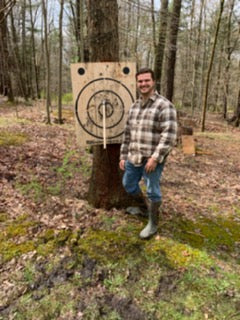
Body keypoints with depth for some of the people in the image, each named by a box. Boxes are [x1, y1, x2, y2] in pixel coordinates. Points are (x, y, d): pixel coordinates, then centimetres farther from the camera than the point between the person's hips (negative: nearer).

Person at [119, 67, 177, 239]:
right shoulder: (134, 106, 12)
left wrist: (155, 157, -23)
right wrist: (123, 155, 14)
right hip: (134, 157, 8)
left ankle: (153, 224, 23)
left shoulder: (164, 105, -12)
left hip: (152, 158, -8)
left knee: (152, 191, 3)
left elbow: (169, 135, -19)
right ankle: (144, 208, 46)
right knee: (128, 184, 21)